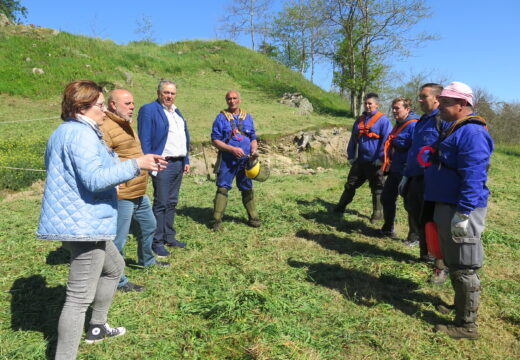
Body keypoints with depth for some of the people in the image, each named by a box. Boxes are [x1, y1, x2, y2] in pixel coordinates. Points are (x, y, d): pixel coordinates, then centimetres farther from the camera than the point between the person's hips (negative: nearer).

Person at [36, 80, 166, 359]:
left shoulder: (63, 132, 16)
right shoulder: (82, 134, -17)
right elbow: (94, 179, -26)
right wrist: (135, 164, -24)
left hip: (74, 222, 11)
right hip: (83, 224, -11)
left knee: (114, 266, 26)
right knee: (80, 297, -6)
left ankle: (97, 328, 38)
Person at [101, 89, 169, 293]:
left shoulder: (125, 124, 16)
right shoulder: (106, 128, -18)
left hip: (139, 193, 11)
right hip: (121, 195, -11)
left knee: (148, 226, 25)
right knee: (119, 238, 0)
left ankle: (147, 260, 47)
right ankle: (118, 281, 15)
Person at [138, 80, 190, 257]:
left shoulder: (177, 111, 19)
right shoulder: (149, 110, -7)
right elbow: (145, 140, -12)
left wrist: (186, 161, 16)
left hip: (178, 164, 8)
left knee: (172, 202, 14)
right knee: (161, 203, -4)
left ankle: (169, 237, 24)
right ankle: (157, 242, 6)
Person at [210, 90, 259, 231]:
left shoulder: (247, 117, 11)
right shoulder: (221, 117, -1)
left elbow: (253, 138, 14)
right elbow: (215, 140, -5)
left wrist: (254, 150, -7)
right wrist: (232, 149, -16)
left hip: (245, 160, 3)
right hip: (227, 160, -3)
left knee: (247, 189, 10)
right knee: (222, 188, -5)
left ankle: (253, 217, 20)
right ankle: (217, 220, 1)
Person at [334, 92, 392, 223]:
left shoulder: (383, 120, -7)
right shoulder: (360, 120, 12)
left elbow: (386, 141, -11)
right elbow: (353, 139, 17)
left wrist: (380, 158, -14)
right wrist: (351, 156, 11)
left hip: (375, 163, -5)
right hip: (360, 161, 6)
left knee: (377, 189, 7)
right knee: (350, 185, 13)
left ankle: (377, 213, 20)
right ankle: (340, 207, 25)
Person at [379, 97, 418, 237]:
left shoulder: (413, 125, -17)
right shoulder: (398, 125, 13)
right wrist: (387, 166, 19)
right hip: (394, 171, 10)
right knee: (387, 198, 16)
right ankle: (387, 229, 33)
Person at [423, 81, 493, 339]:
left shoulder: (471, 131, -17)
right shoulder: (455, 129, 17)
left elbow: (473, 177, -25)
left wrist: (463, 213, -26)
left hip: (460, 210, -10)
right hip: (446, 206, 10)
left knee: (463, 268, -1)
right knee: (453, 263, 20)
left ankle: (467, 326, 10)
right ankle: (461, 307, 36)